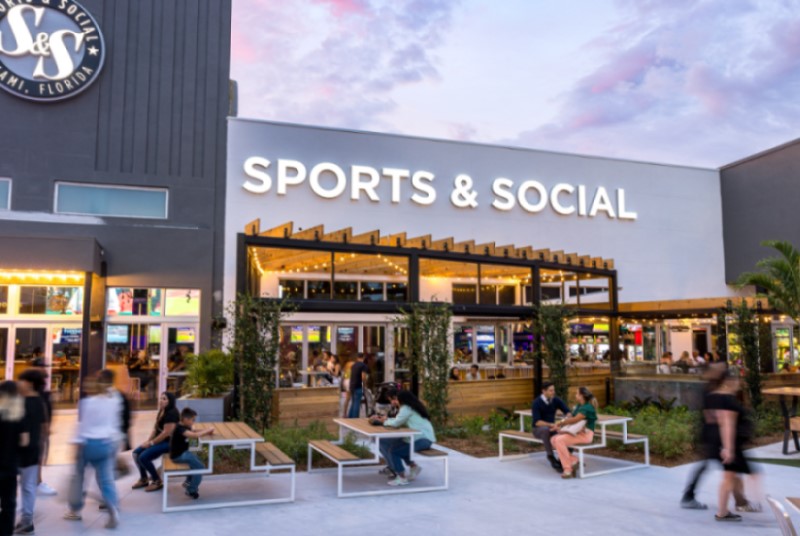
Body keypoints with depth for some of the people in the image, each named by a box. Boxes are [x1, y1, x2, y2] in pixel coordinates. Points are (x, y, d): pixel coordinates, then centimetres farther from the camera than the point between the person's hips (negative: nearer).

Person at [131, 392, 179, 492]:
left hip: (169, 442, -10)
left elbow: (166, 433, -24)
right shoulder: (162, 412, 11)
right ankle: (144, 479, 18)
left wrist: (151, 443, -17)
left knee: (143, 457, -20)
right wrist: (148, 441, -1)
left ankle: (157, 482, -4)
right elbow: (155, 428, 14)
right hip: (159, 440, 10)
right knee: (136, 453, 4)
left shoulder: (171, 413, -20)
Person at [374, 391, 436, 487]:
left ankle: (402, 478, -7)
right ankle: (413, 467, 24)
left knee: (393, 451, -14)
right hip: (423, 438, 11)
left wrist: (385, 422, 1)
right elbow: (400, 421, 17)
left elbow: (396, 423, -17)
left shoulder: (407, 408, -12)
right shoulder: (412, 407, 17)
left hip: (424, 439, -11)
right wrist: (387, 419, 9)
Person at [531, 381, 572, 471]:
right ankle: (551, 457, -27)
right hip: (538, 429, -4)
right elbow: (537, 422, -25)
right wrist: (551, 425, -38)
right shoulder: (537, 403, -19)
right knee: (546, 429, -41)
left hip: (551, 428, 4)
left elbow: (568, 412, -6)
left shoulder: (556, 400, -4)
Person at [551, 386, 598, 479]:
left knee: (559, 440, -28)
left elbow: (574, 420, -20)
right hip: (576, 432, 9)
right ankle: (574, 460, -6)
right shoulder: (578, 406, 16)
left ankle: (568, 469, -22)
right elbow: (570, 418, 10)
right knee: (554, 439, -10)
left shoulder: (587, 408, -14)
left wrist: (559, 424, -9)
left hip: (585, 434, -9)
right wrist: (560, 425, -6)